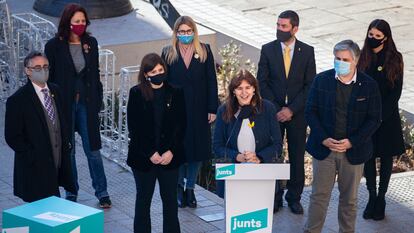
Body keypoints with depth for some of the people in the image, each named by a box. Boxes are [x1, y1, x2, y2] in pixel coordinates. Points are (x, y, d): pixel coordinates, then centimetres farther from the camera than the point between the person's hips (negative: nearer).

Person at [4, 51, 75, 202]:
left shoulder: (55, 91, 11)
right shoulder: (18, 100, -9)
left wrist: (65, 147, 12)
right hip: (36, 169, -6)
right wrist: (33, 157, -12)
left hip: (57, 164, 6)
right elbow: (12, 137, -8)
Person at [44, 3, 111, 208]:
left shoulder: (90, 43, 2)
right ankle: (71, 193, 21)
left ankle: (102, 192, 14)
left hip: (87, 103, 2)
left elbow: (96, 74, 8)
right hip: (64, 104, -2)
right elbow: (49, 77, -3)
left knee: (93, 149, 4)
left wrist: (98, 100, 4)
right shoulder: (54, 46, -7)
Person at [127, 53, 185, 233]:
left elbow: (181, 125, 0)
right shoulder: (136, 94, -3)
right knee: (143, 199, 9)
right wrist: (150, 153, -11)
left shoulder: (175, 93, 1)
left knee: (170, 199, 7)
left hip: (170, 156, 1)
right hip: (143, 156, -1)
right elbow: (133, 127, -5)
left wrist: (171, 151, -10)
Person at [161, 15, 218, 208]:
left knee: (198, 149, 6)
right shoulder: (168, 54, 1)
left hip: (198, 110, 1)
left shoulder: (204, 51, 2)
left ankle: (190, 188, 20)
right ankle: (179, 187, 21)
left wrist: (212, 109, -2)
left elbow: (211, 82, 2)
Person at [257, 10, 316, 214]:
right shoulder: (268, 50, -1)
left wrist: (291, 109, -12)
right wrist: (276, 109, -10)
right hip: (273, 111, 0)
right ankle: (275, 197, 15)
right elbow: (262, 82, -1)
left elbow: (310, 85, -3)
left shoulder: (307, 51, -2)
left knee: (297, 157, 6)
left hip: (297, 112, 0)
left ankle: (294, 197, 19)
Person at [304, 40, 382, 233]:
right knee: (319, 195, 6)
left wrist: (352, 142, -14)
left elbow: (374, 119, -4)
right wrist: (323, 139, -12)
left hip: (353, 150, 0)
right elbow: (310, 112, 0)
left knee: (349, 198, 12)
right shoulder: (321, 80, -1)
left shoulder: (369, 85, -4)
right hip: (324, 148, 0)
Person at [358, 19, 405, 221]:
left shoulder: (394, 59, -4)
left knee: (386, 156, 6)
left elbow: (396, 91, -6)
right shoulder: (362, 57, 0)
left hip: (387, 116, -1)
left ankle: (381, 198, 16)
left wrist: (380, 115, -12)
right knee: (368, 156, 4)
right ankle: (372, 198, 14)